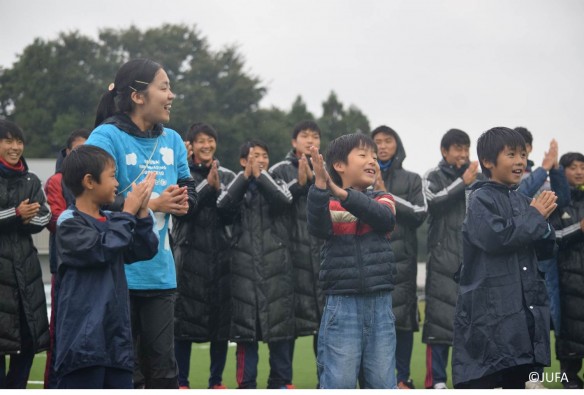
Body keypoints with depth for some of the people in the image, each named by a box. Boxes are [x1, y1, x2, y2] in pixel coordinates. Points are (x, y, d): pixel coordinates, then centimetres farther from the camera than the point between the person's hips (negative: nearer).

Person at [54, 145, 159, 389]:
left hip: (116, 338, 8)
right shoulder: (69, 223, -8)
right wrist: (128, 212, -11)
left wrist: (142, 211, -1)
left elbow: (146, 250, 11)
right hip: (83, 339, -8)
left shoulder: (111, 221, 15)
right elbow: (103, 248, -21)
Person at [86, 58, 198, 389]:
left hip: (160, 273, 6)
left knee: (163, 368, 11)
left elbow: (190, 196, 13)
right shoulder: (106, 137, -10)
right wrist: (151, 205, -20)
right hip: (118, 273, -6)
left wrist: (180, 202, -10)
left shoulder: (172, 140, 10)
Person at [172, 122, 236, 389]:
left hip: (220, 256, 3)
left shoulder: (227, 176, 12)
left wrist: (217, 190, -13)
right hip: (189, 255, -3)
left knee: (221, 320, 4)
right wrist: (208, 187, -18)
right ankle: (182, 382, 3)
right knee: (185, 318, -4)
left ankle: (217, 382, 13)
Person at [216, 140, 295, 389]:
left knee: (278, 324, 1)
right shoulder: (237, 187, 10)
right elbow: (223, 205, -12)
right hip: (245, 267, 0)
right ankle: (246, 385, 7)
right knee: (245, 327, 0)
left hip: (276, 266, 0)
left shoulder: (276, 185, 10)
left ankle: (281, 382, 10)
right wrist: (246, 175, -14)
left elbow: (284, 200, -13)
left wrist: (260, 175, -12)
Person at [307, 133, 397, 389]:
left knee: (383, 385, 7)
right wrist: (320, 186, -35)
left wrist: (343, 194, -28)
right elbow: (318, 228, -20)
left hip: (380, 306, 3)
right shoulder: (328, 203, 1)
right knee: (338, 385, -2)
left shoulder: (382, 200, 9)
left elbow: (384, 218, -14)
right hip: (342, 305, -3)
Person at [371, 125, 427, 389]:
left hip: (401, 258, 0)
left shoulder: (411, 180, 13)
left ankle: (403, 378, 5)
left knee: (402, 317, -2)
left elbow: (419, 214, 1)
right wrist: (372, 194, -11)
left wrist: (387, 197, -5)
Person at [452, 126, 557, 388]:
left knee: (518, 379, 12)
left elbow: (545, 251, 17)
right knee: (479, 381, -9)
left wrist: (542, 220, -3)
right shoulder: (481, 199, -6)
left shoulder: (523, 201, 15)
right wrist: (535, 217, -11)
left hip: (525, 306, 8)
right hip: (489, 308, -8)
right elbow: (495, 237, -23)